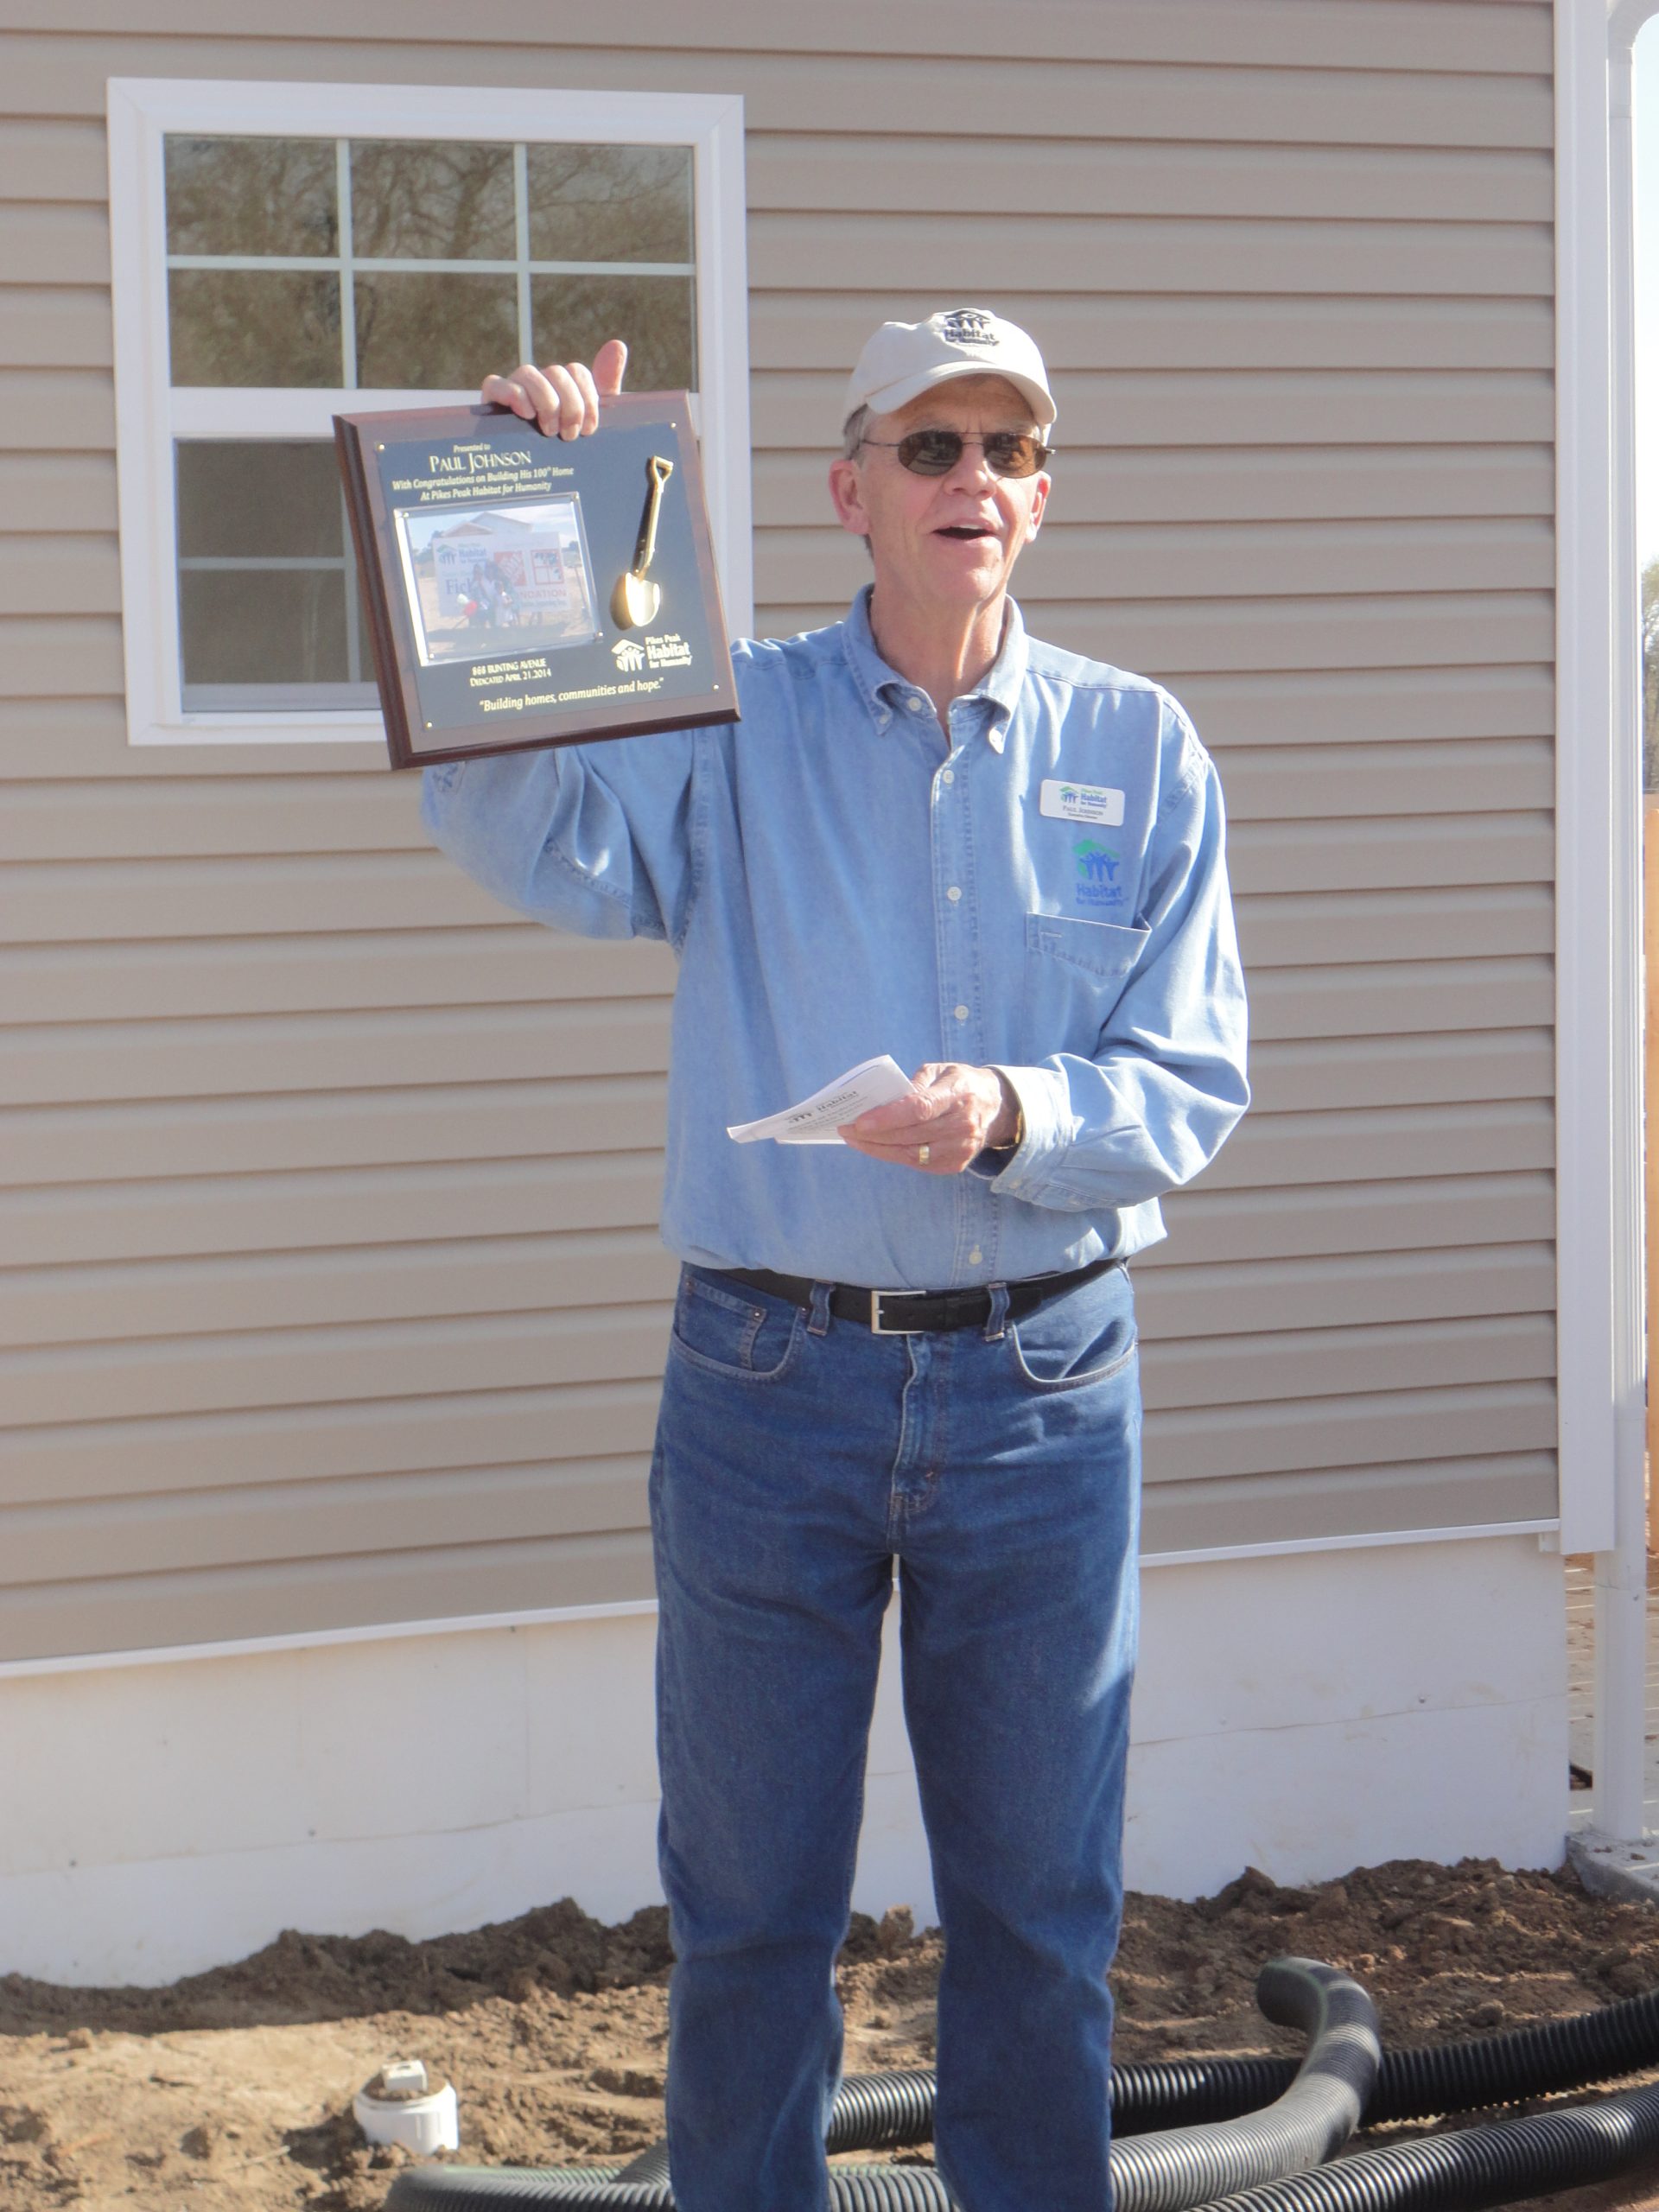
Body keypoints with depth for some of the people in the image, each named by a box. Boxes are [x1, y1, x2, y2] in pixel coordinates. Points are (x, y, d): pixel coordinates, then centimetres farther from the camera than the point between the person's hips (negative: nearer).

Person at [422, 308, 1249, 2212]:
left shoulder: (1136, 749, 4)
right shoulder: (735, 729, 0)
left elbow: (1190, 1087, 0)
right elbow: (519, 822, -19)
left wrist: (1013, 1118, -20)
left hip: (1043, 1385, 1)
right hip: (771, 1382, -1)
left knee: (1039, 1902, 11)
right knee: (749, 1900, 9)